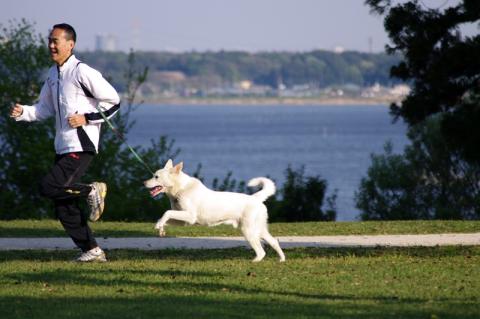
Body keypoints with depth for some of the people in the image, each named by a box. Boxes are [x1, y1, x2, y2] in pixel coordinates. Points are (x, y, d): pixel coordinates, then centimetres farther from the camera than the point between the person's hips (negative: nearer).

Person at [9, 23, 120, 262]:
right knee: (64, 207, 7)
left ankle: (92, 191, 0)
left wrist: (87, 118, -17)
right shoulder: (53, 74, 13)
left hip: (81, 147, -9)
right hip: (62, 148, 9)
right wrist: (23, 112, 5)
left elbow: (113, 101, -11)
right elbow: (46, 108, 22)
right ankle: (92, 251, 16)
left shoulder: (82, 72, -13)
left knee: (48, 187, -21)